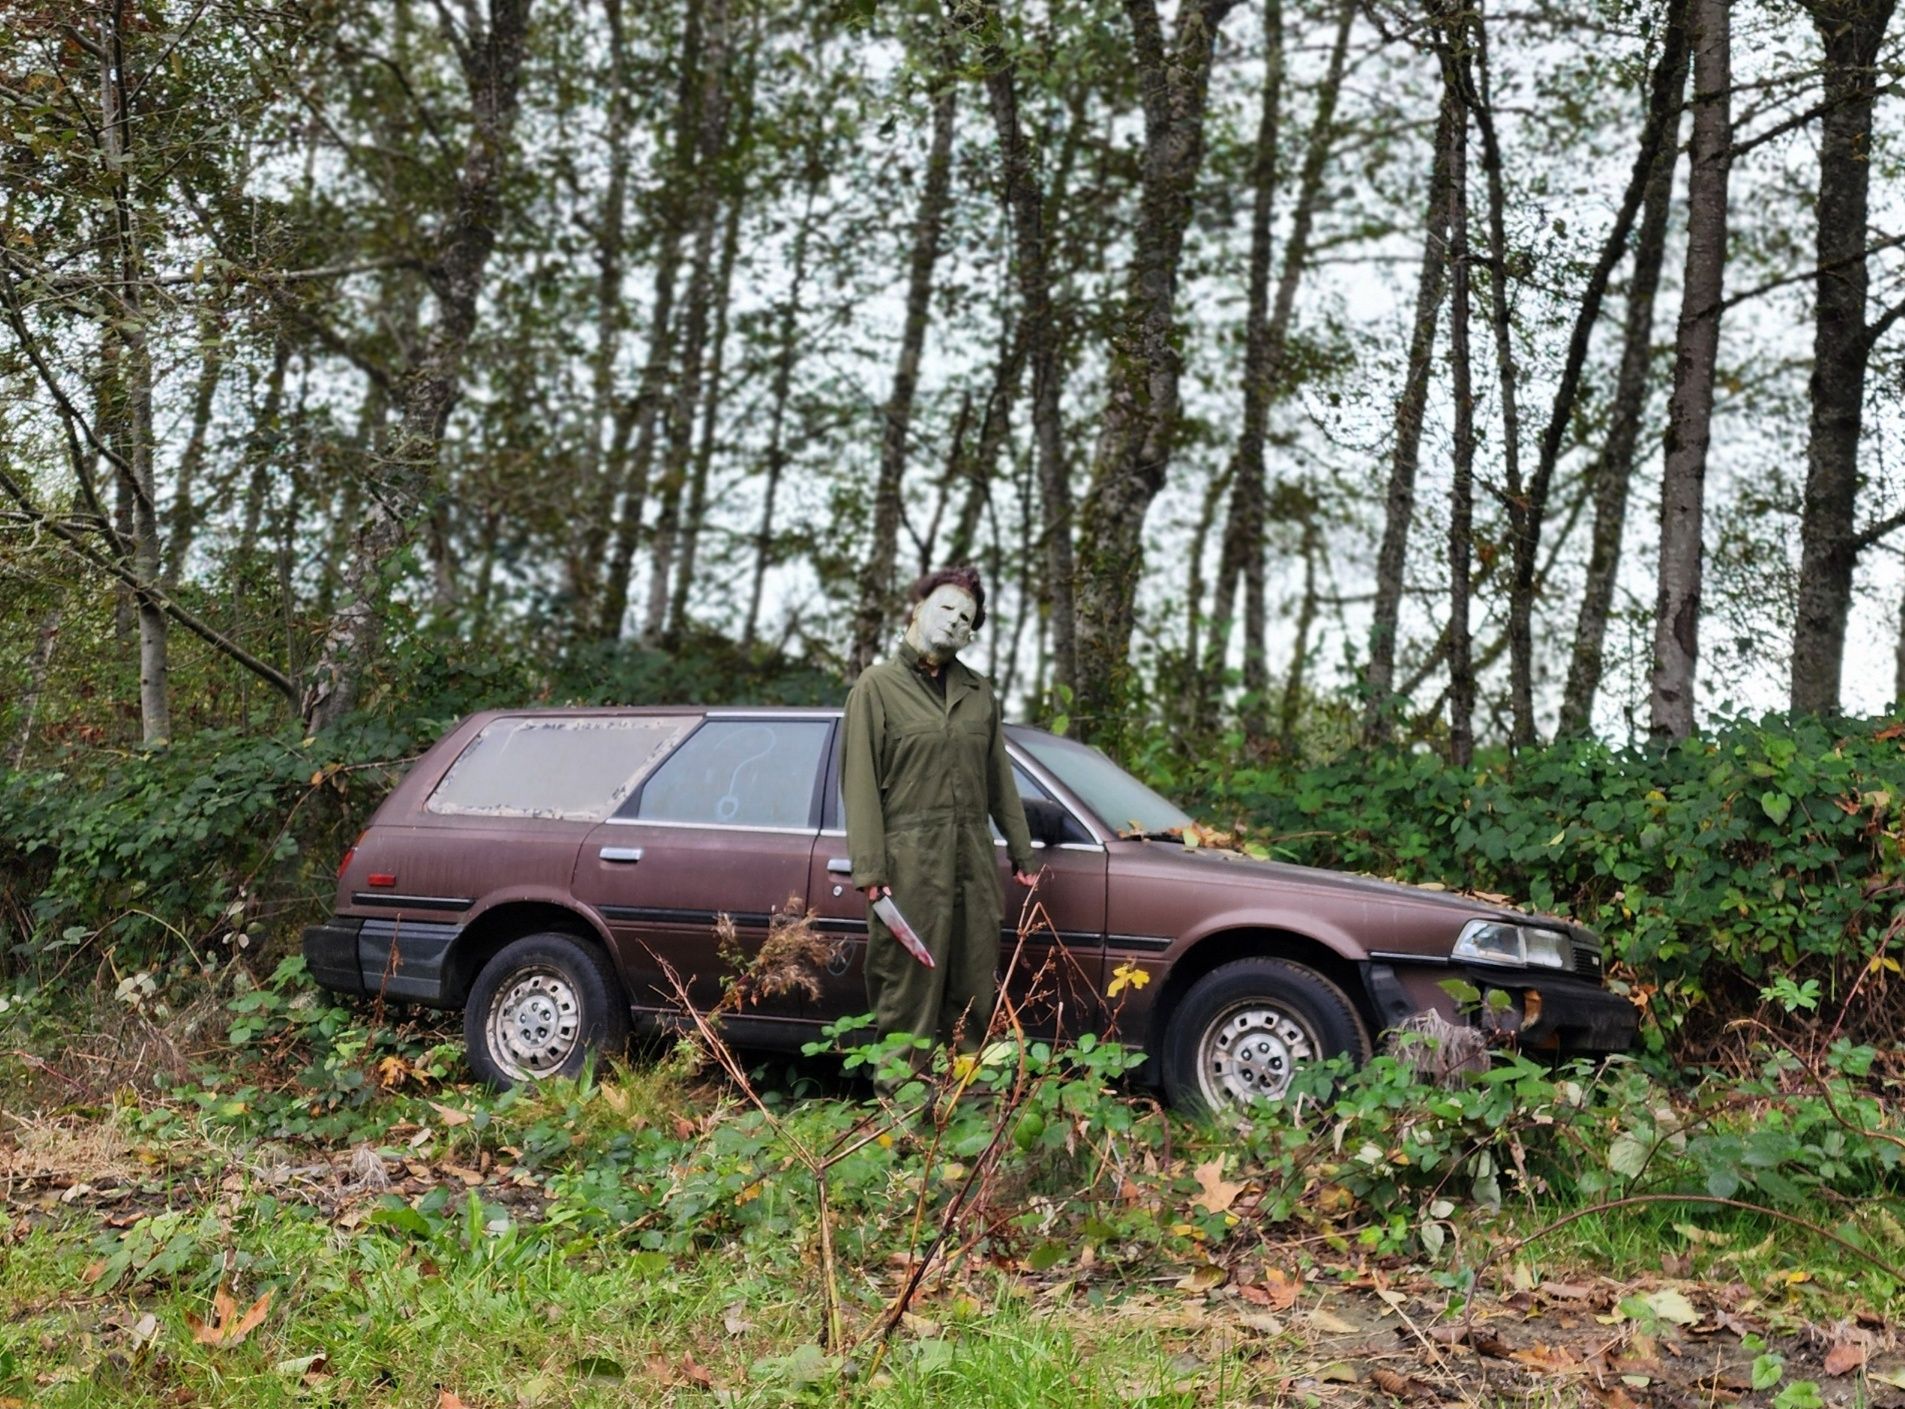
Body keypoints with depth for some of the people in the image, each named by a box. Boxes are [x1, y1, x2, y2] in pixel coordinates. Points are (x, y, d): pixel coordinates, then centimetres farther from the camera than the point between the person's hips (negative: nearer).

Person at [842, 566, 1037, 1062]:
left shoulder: (979, 691, 16)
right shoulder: (877, 686, 1)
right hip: (910, 865, -5)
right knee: (909, 999, -4)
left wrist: (1021, 854, 14)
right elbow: (860, 783, -5)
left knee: (976, 996, 7)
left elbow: (1000, 779, 19)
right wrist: (870, 871, -13)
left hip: (975, 862, 5)